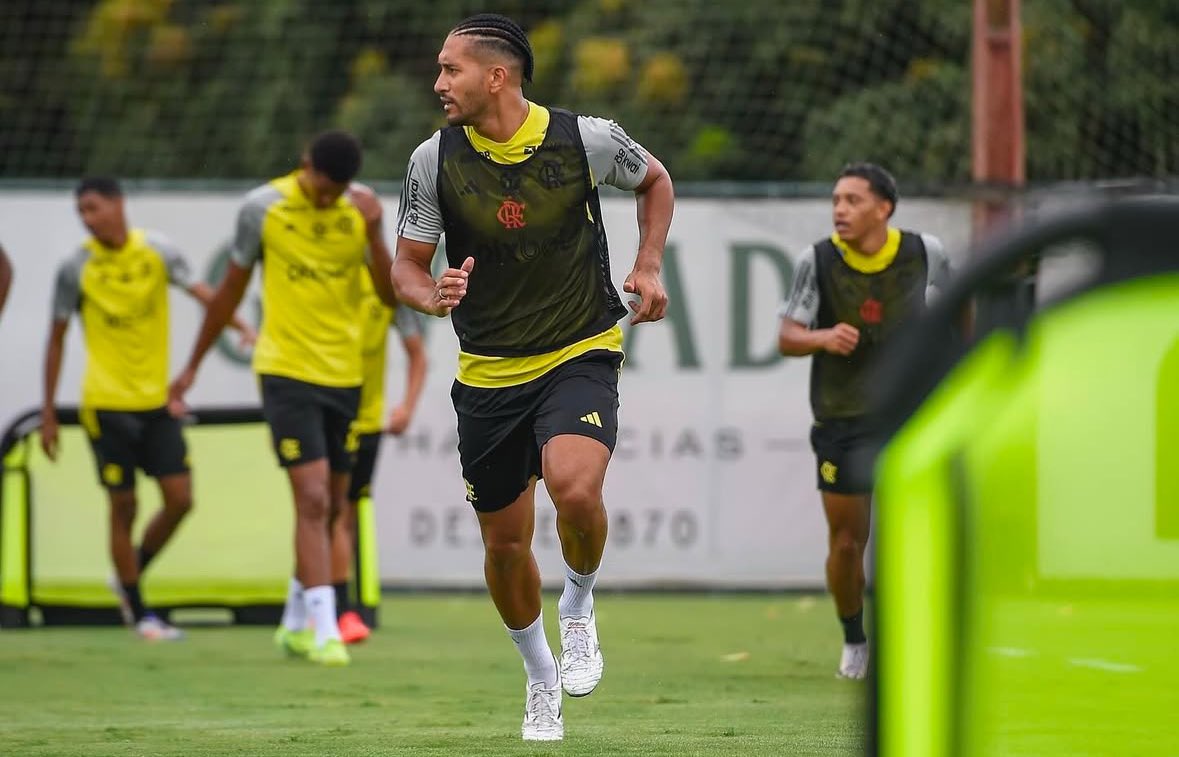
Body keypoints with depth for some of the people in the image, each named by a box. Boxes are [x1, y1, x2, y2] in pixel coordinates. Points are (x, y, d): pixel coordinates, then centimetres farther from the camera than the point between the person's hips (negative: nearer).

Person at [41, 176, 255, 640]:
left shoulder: (158, 252, 0)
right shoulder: (77, 269, -5)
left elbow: (201, 292, -3)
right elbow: (57, 339, 2)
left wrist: (243, 327, -22)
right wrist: (48, 412, 2)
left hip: (156, 401, 3)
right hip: (107, 405, -3)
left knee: (180, 498, -2)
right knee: (123, 506, -1)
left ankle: (129, 579, 22)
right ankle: (139, 615, 10)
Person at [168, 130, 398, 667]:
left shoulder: (362, 210, 0)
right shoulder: (263, 208, -6)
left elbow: (391, 296, -4)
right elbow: (231, 290, 5)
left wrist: (373, 231, -20)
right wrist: (192, 367, 11)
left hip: (344, 375, 4)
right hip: (286, 373, -4)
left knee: (329, 506, 11)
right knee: (313, 500, -14)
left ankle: (296, 623, 27)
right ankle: (324, 631, -15)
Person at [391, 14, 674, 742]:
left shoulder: (587, 139, -9)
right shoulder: (435, 159, -6)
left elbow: (656, 180, 12)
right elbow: (407, 264, 3)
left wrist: (649, 266, 0)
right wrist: (432, 295, -20)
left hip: (581, 354, -3)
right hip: (488, 374, 3)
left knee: (574, 489, -29)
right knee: (504, 543, 8)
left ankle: (579, 607, 3)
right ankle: (541, 677, 34)